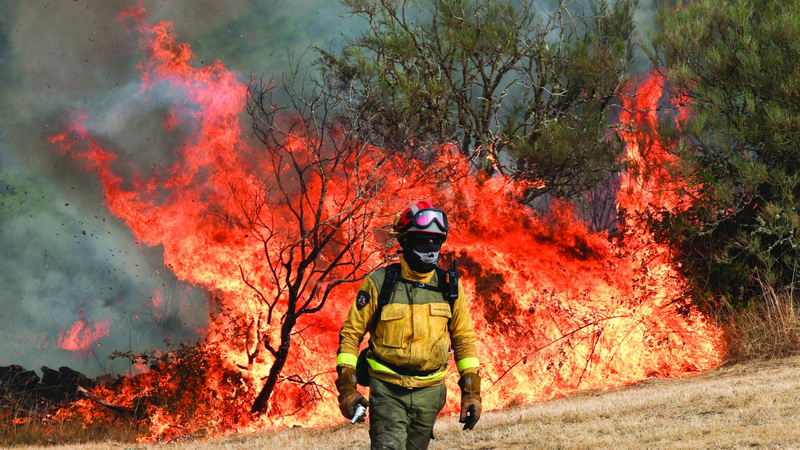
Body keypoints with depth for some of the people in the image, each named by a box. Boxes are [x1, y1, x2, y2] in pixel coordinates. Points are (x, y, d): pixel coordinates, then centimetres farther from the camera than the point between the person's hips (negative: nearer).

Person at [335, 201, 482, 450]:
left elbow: (463, 338, 13)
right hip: (388, 390, -3)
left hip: (429, 392, 3)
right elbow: (351, 334, 0)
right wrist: (347, 387, -7)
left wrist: (471, 392, 6)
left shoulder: (449, 286, 4)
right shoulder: (379, 282, -6)